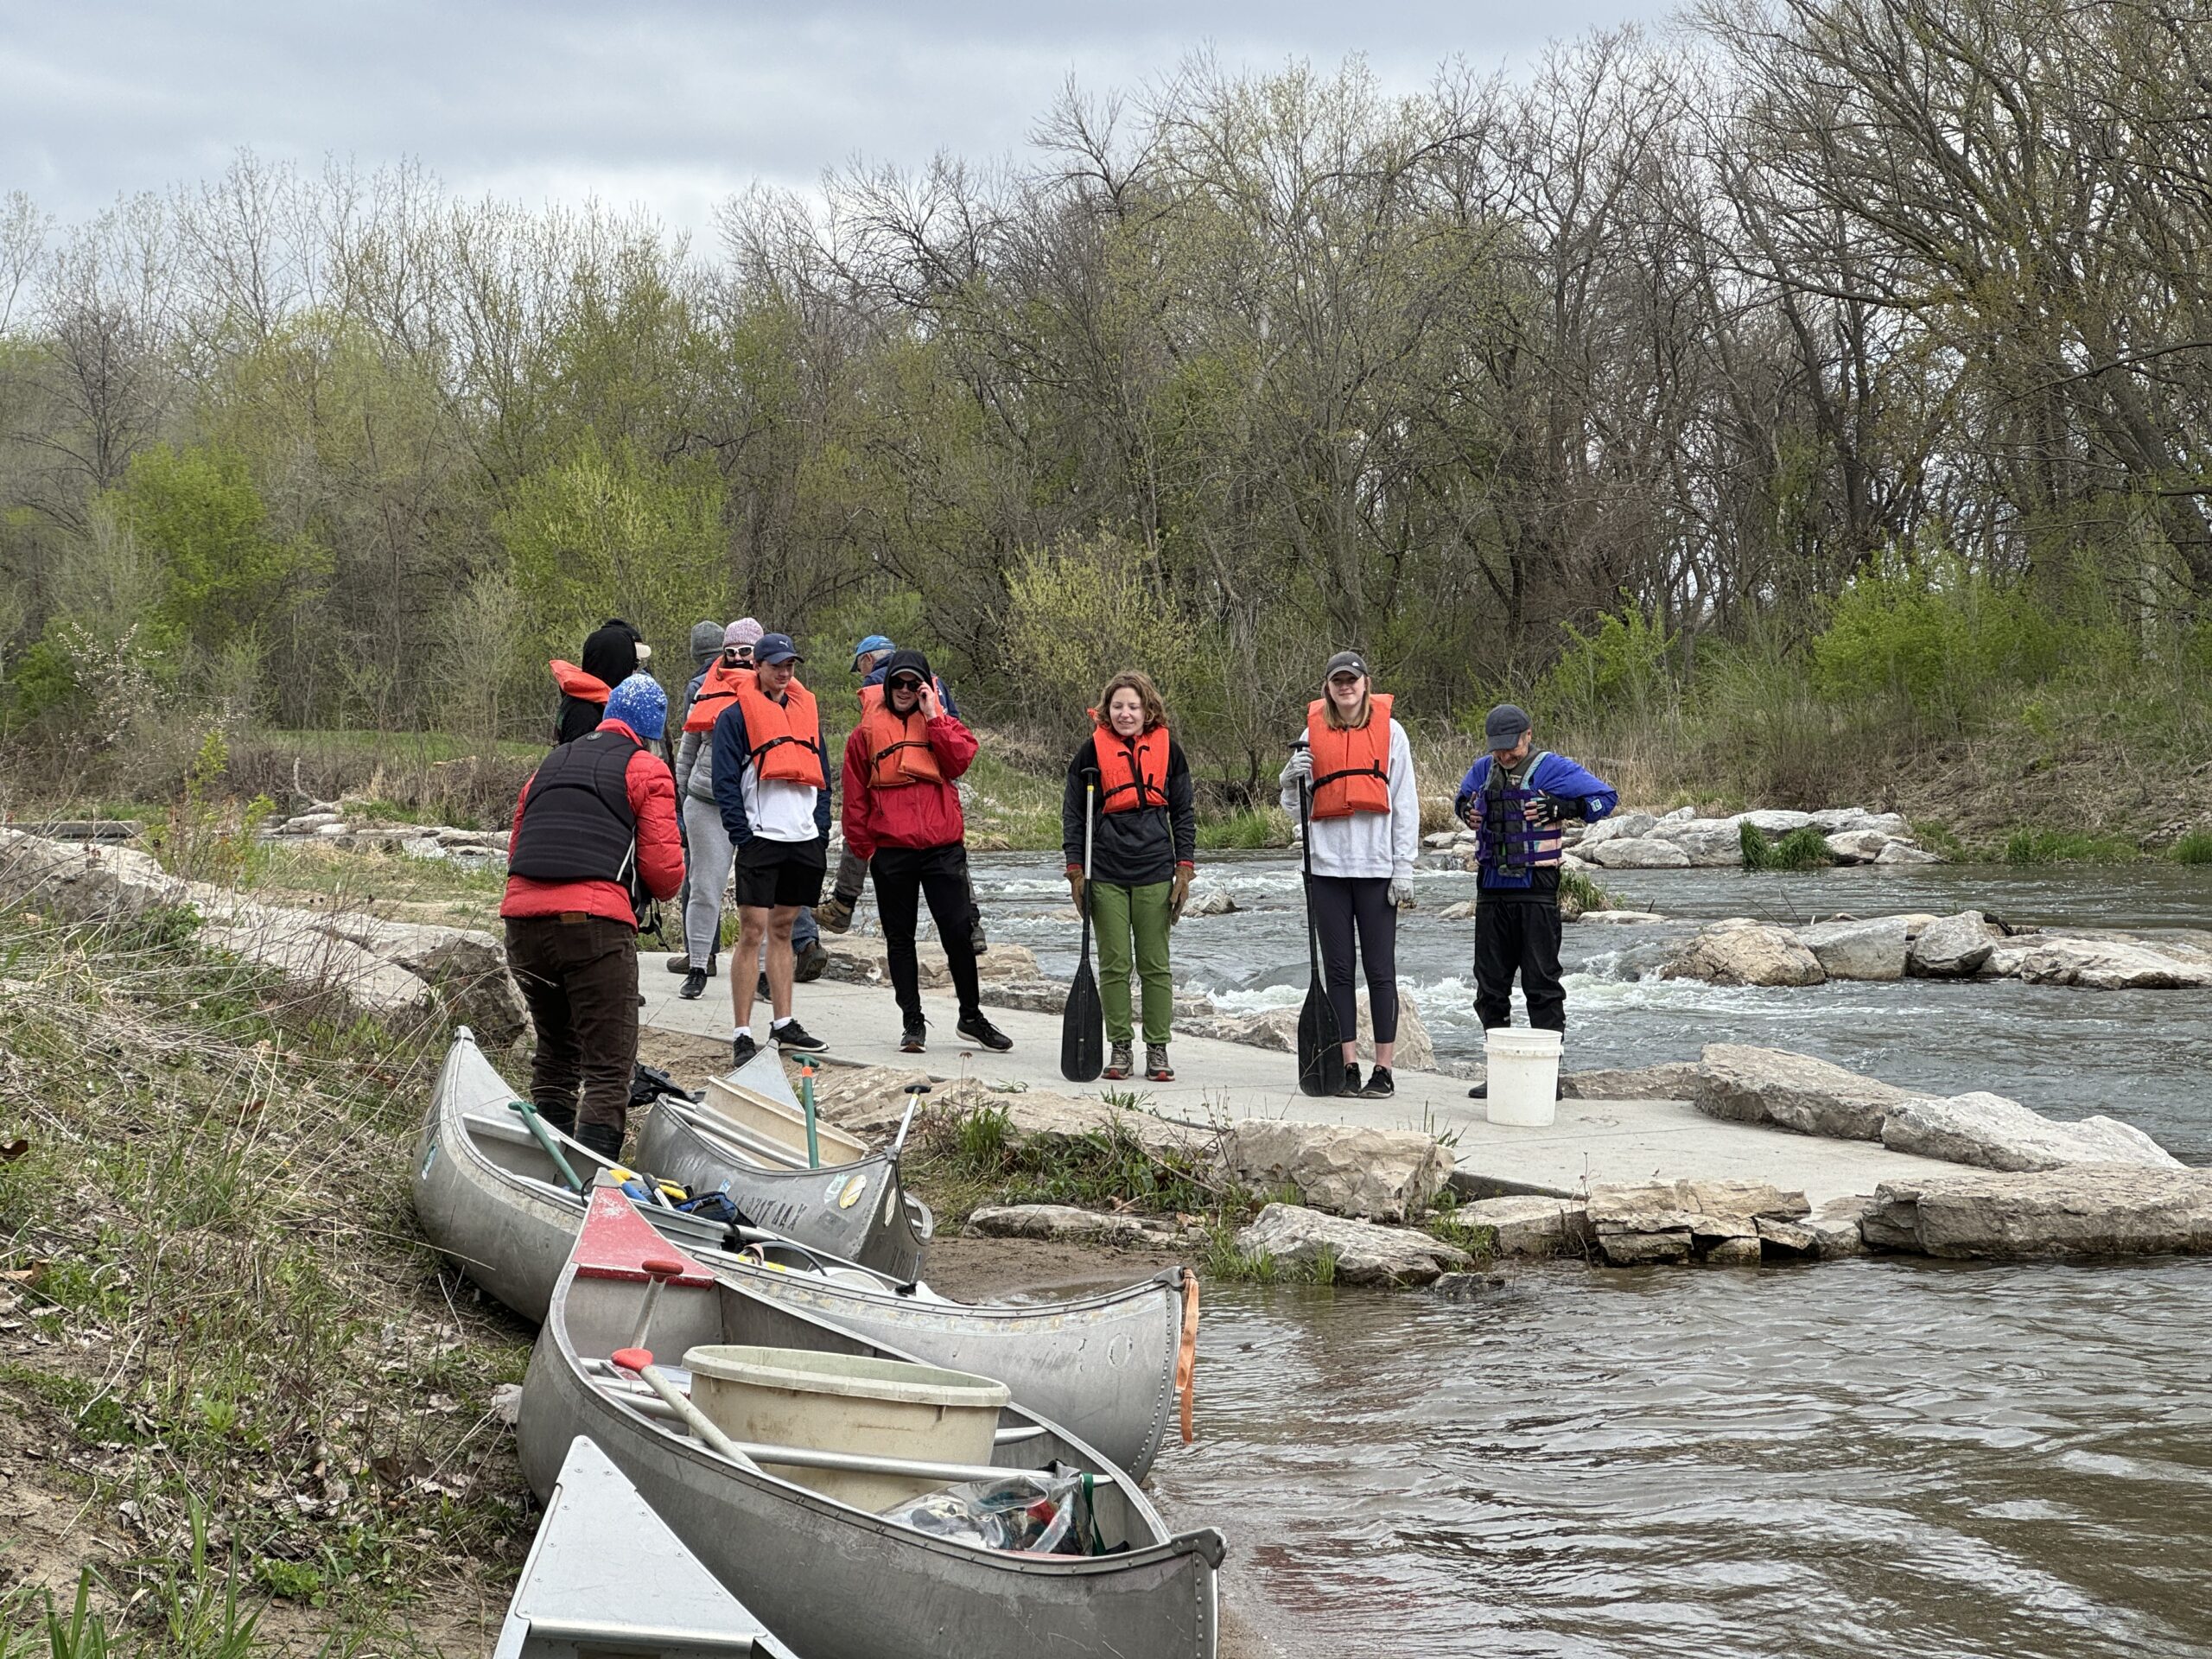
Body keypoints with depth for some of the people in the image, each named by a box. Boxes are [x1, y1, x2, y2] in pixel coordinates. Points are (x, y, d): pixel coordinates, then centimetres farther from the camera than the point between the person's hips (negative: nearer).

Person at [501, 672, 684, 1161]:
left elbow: (517, 848, 21)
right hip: (595, 926, -6)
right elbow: (664, 868, -1)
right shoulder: (646, 770, 6)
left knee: (554, 1052, 24)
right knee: (609, 1069, -3)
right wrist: (658, 888, 20)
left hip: (522, 918, 6)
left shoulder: (550, 764, 24)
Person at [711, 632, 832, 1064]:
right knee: (753, 932, -8)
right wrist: (743, 836, -14)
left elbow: (821, 773, 18)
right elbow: (726, 782, -7)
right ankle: (742, 1035, -8)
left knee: (783, 930, 14)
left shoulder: (805, 709, 15)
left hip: (804, 840, 6)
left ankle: (783, 1024, 20)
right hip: (760, 838, -6)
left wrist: (822, 829, 8)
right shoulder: (735, 715, -3)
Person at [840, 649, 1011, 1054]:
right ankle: (913, 1022, 15)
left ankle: (971, 1016, 14)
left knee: (958, 932, 0)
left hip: (942, 848, 0)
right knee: (899, 938, 6)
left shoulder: (942, 723, 10)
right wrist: (862, 846, 3)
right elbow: (855, 795, 7)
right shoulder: (868, 732, 6)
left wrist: (932, 716, -9)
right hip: (890, 850, 0)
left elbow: (959, 760, -9)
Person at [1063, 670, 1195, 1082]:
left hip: (1154, 873, 0)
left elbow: (1183, 813, 10)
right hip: (1105, 874, 0)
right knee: (1114, 964, 2)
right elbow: (1072, 812, 6)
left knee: (1155, 964, 3)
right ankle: (1120, 1046, 10)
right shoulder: (1093, 750, 1)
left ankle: (1158, 1048, 9)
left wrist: (1184, 869, 4)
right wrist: (1076, 870, 1)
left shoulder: (1167, 750, 4)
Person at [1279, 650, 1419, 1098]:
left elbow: (1405, 803, 3)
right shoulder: (1314, 731, 10)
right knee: (1338, 969, 4)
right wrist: (1293, 779, -9)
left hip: (1376, 866, -2)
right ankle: (1347, 1066, 9)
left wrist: (1404, 868, -3)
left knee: (1380, 969, -1)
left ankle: (1384, 1069, 3)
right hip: (1327, 864, 2)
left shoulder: (1389, 730, 4)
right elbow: (1294, 805, 13)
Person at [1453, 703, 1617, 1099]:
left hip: (1536, 892, -6)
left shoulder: (1552, 768, -6)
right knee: (1490, 985, 8)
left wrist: (1559, 808, -16)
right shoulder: (1482, 770, 12)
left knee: (1541, 983, -4)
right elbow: (1462, 799, 33)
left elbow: (1606, 798, -7)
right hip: (1491, 891, 6)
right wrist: (1466, 811, 10)